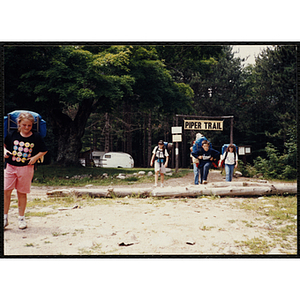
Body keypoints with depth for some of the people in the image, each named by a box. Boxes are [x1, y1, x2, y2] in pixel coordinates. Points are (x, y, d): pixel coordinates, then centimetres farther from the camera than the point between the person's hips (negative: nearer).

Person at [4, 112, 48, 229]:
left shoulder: (36, 137, 0)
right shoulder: (12, 135, 4)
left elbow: (44, 150, 8)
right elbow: (4, 144, 19)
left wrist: (35, 157, -6)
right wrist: (5, 151, -2)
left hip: (26, 168, -1)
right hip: (10, 167, 2)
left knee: (22, 193, 5)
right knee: (6, 191, -3)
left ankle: (21, 218, 18)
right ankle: (5, 217, 11)